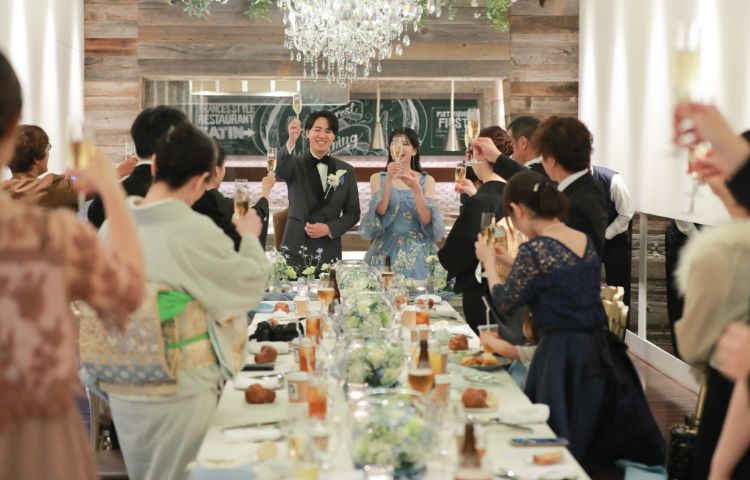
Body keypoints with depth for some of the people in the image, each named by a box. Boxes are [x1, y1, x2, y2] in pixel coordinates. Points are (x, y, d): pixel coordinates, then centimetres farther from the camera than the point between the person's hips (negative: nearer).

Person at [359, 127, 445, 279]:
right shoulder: (378, 178, 6)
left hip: (418, 249, 0)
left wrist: (415, 188, -18)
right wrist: (389, 179, -18)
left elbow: (427, 220, -6)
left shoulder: (427, 181, 5)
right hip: (387, 249, 0)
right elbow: (380, 211, -9)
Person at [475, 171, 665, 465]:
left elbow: (505, 301, -2)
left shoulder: (534, 250, -15)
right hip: (602, 351, 7)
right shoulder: (586, 241, 8)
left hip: (561, 358, -7)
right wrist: (510, 262, 30)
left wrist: (489, 262, 15)